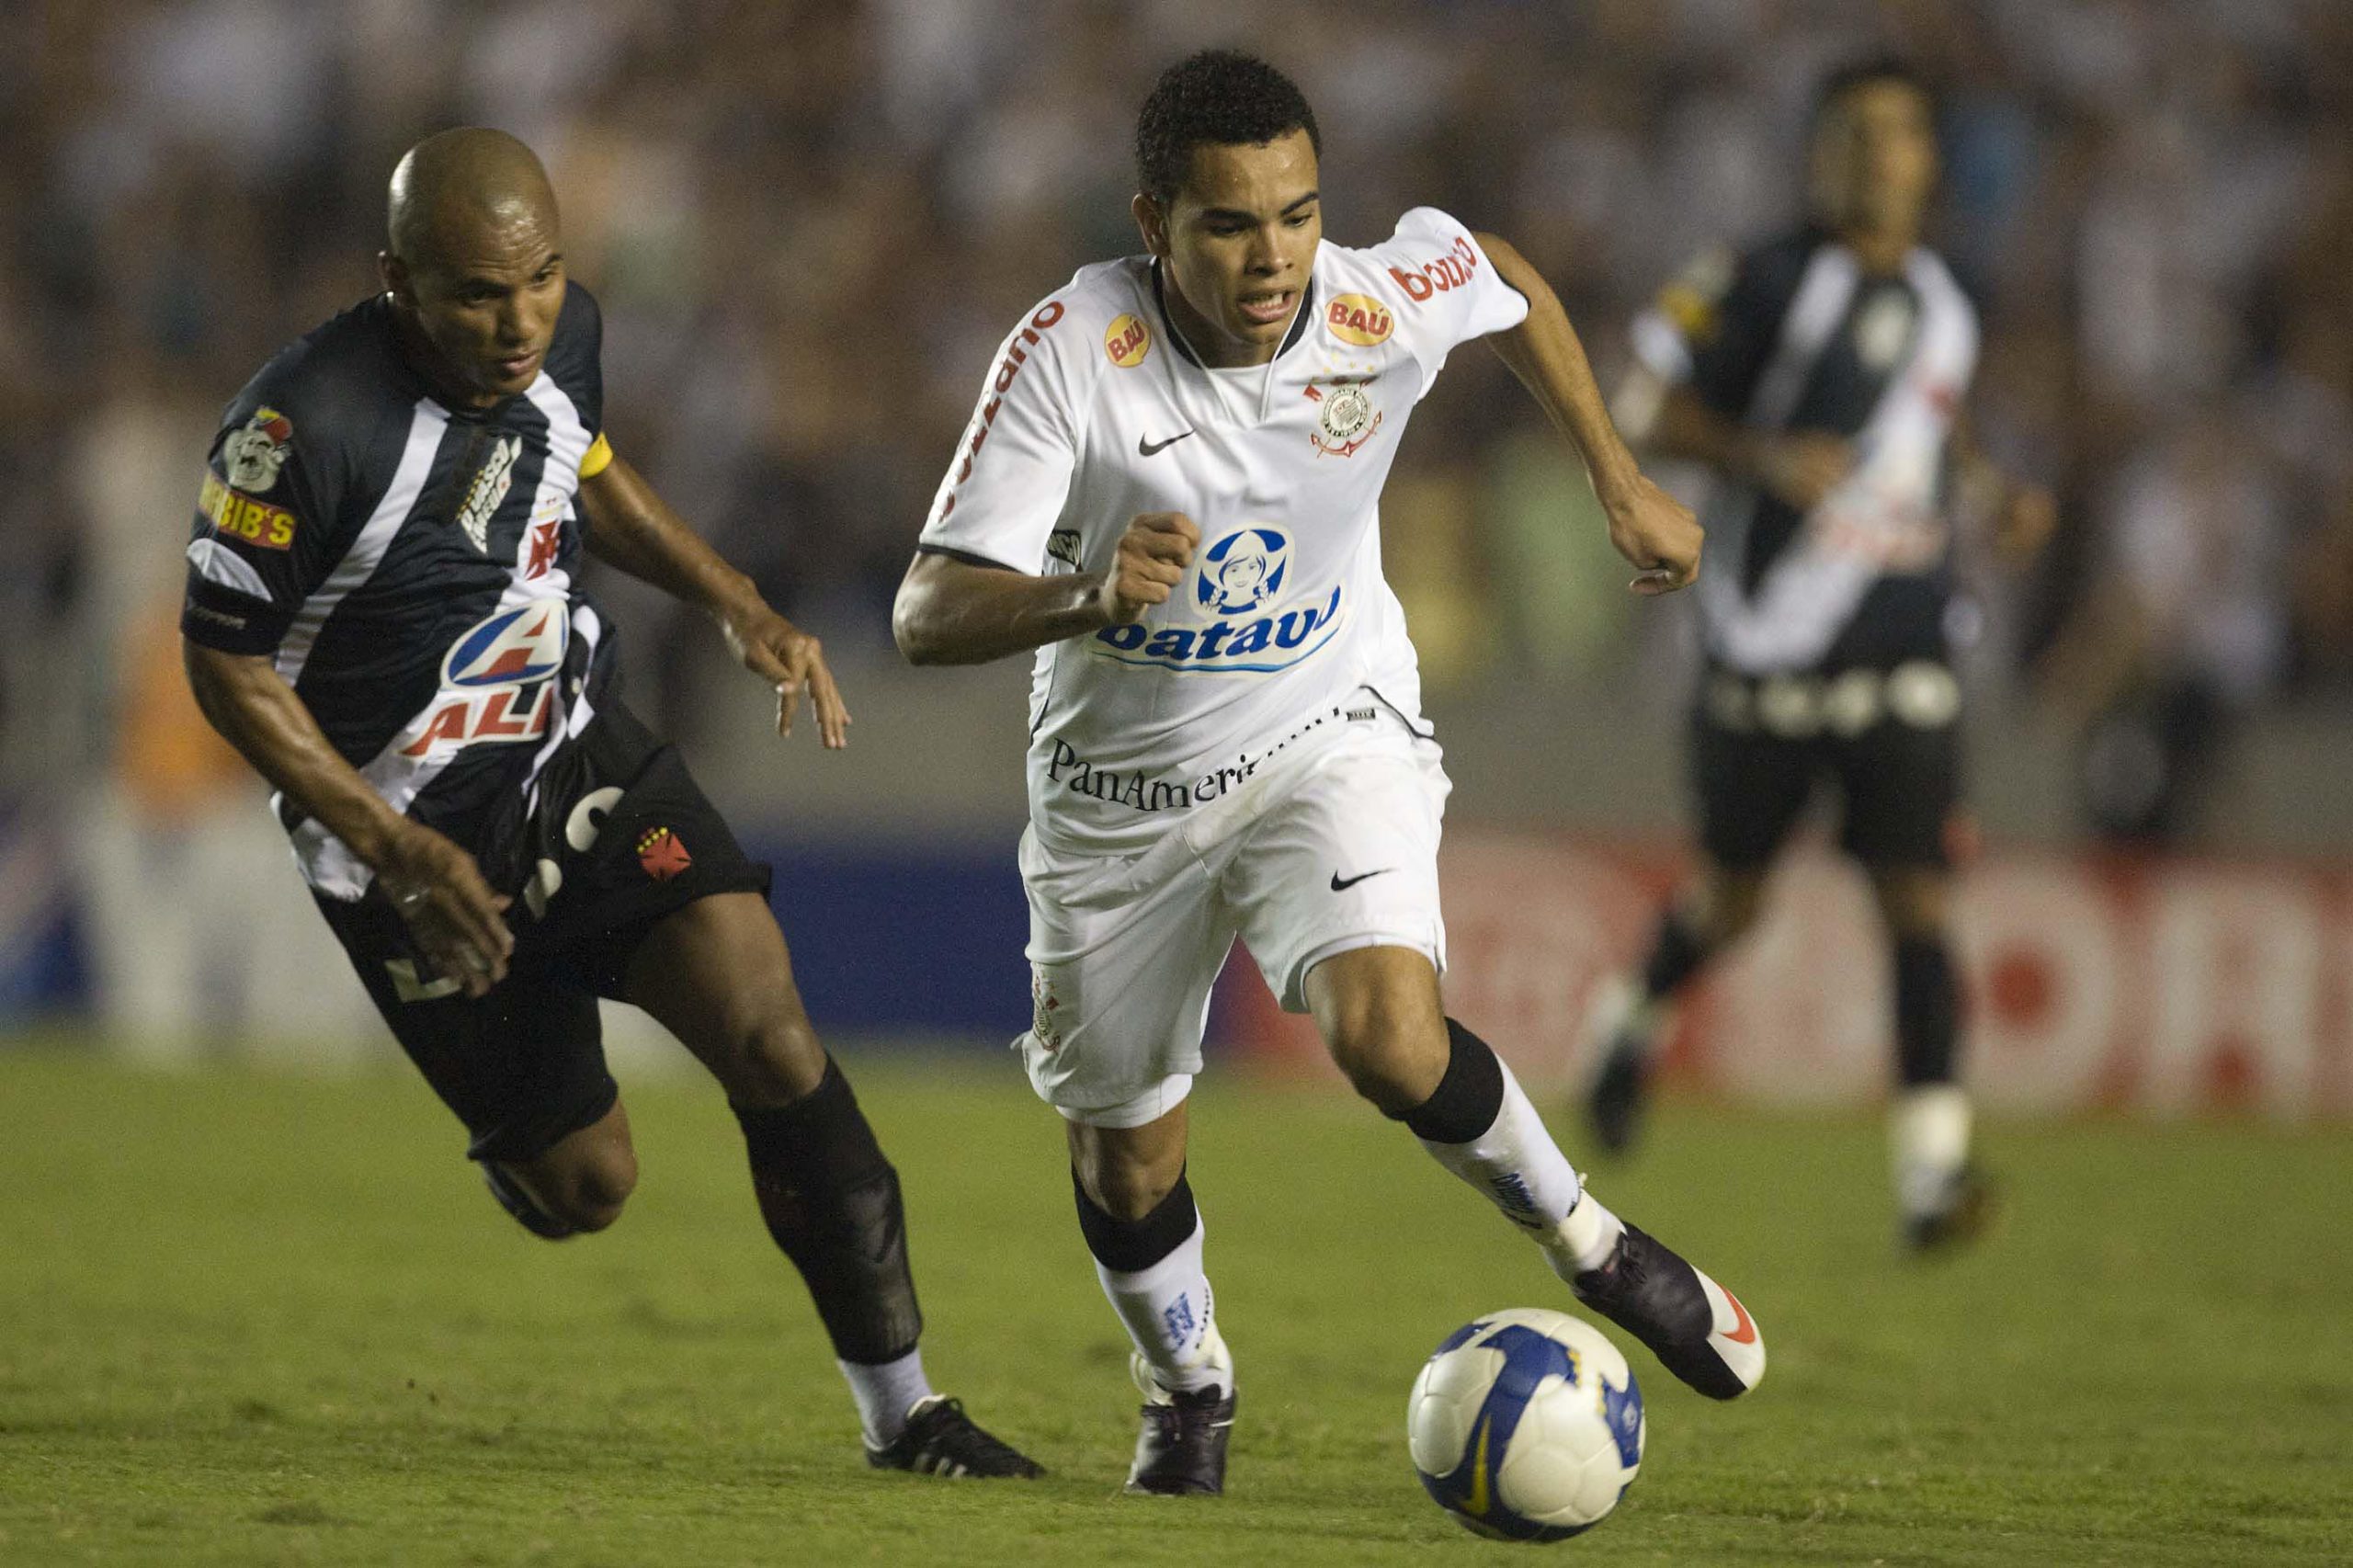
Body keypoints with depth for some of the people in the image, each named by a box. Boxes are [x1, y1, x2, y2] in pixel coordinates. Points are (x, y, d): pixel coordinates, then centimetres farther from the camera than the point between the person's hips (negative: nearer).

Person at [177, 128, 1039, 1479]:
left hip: (583, 753, 4)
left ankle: (902, 1408, -8)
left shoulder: (565, 333, -6)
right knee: (586, 1187, 1)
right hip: (414, 828, -4)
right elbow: (224, 657, -16)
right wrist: (396, 851, -20)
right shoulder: (307, 425, -26)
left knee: (769, 1033, -16)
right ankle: (514, 1135, 41)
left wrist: (741, 609, 6)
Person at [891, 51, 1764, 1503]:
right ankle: (1187, 1387, 43)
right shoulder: (1073, 352, -27)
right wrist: (1082, 595, -50)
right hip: (1123, 783, 0)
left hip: (1328, 733, 0)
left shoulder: (1389, 305, -20)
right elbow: (928, 615, -30)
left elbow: (1506, 276, 7)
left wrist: (1622, 481, 10)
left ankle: (1594, 1249, -2)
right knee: (1125, 1159, 12)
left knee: (1388, 1033, -27)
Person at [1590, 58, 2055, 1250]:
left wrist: (1992, 489, 11)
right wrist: (1763, 457, -20)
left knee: (1919, 898, -10)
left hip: (1903, 652, 3)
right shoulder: (1769, 282, -7)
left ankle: (1931, 1163, -16)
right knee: (1732, 896, 10)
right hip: (1770, 647, -3)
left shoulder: (1942, 307, 10)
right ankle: (1636, 1020, 43)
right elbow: (1651, 406, -5)